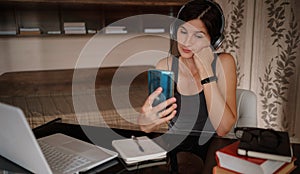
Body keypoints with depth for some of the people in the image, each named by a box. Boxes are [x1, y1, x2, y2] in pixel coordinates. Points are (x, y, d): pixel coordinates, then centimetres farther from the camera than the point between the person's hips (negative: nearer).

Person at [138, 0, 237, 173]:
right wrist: (146, 120, -29)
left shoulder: (223, 63, -6)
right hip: (174, 149, 2)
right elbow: (146, 127, -5)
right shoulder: (165, 65, -1)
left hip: (210, 149, -2)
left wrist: (206, 71, -18)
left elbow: (224, 128, -16)